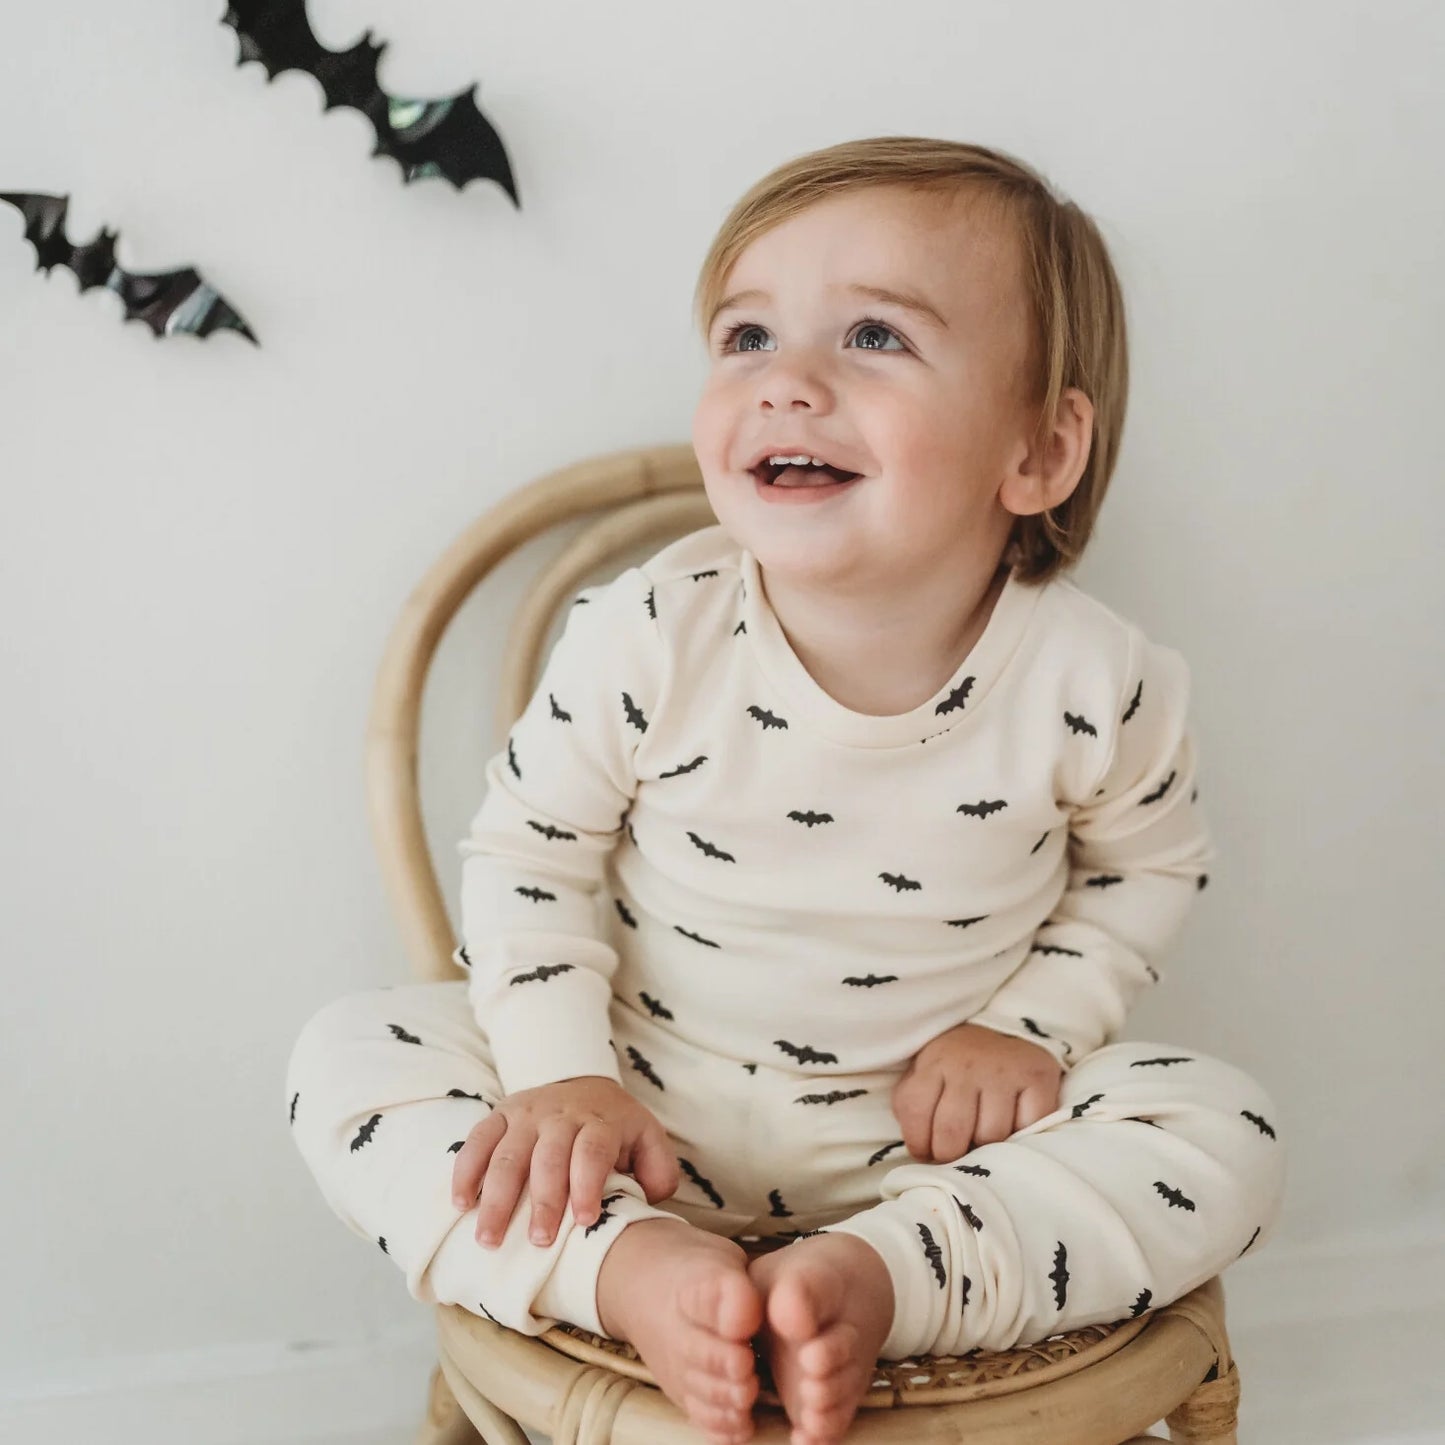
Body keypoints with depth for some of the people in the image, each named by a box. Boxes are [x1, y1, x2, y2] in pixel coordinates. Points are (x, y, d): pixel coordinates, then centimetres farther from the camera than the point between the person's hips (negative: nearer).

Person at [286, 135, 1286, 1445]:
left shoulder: (1096, 681, -16)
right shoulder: (648, 635, -17)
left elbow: (1150, 864, 5)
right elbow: (531, 848, -4)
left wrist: (1029, 1024, -7)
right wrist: (560, 1072, -15)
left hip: (928, 1134, 0)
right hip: (644, 1107, 1)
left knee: (1228, 1139, -19)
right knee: (353, 1056, -15)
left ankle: (876, 1277, -26)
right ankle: (633, 1268, -26)